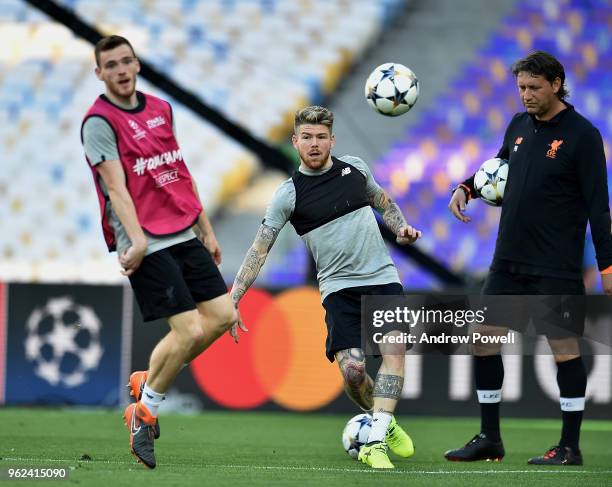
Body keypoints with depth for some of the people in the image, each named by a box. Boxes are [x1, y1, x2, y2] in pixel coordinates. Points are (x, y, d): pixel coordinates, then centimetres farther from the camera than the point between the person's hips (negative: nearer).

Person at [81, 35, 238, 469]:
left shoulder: (161, 109, 15)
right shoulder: (99, 122, -8)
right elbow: (116, 186, -17)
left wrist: (206, 230, 22)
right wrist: (137, 239, -27)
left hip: (185, 236, 8)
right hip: (146, 246, -8)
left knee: (223, 316, 3)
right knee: (189, 330, -13)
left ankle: (148, 382, 19)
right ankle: (143, 411, 6)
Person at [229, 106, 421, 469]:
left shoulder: (355, 169, 7)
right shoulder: (289, 194, -2)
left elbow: (383, 202, 27)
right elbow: (259, 250, -2)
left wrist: (401, 227, 6)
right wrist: (231, 300, -8)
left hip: (383, 277, 2)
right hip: (339, 287, -2)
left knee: (395, 347, -21)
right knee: (352, 369, -18)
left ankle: (377, 441, -22)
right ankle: (385, 421, 12)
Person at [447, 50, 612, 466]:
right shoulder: (520, 126, 9)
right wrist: (466, 188, 8)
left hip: (556, 268, -7)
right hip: (509, 260, 7)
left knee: (564, 348, -5)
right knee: (483, 338, 6)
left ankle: (570, 448, 4)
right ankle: (490, 439, 15)